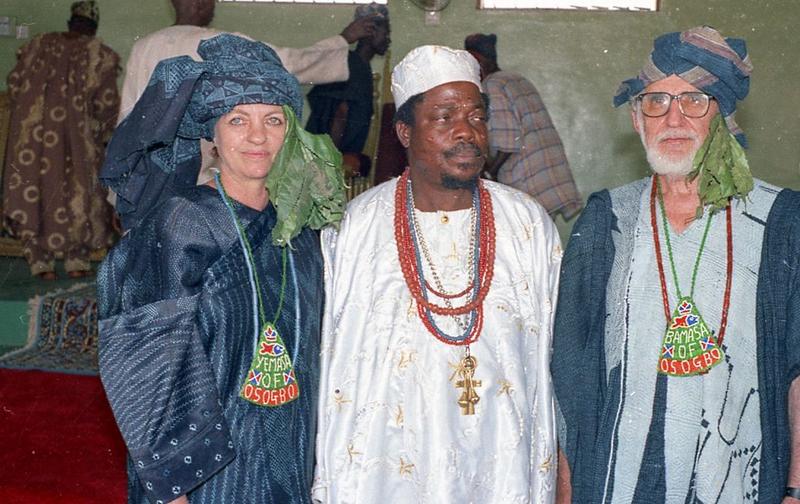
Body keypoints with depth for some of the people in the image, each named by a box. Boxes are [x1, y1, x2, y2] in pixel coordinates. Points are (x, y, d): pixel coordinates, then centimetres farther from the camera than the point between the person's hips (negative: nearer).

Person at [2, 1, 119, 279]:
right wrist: (101, 133, 9)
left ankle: (41, 262, 10)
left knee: (32, 193, 8)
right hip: (77, 136, -2)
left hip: (33, 133, 2)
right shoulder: (100, 54, 1)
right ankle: (77, 260, 13)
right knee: (78, 190, 10)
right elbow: (106, 102, -6)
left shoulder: (39, 44, 10)